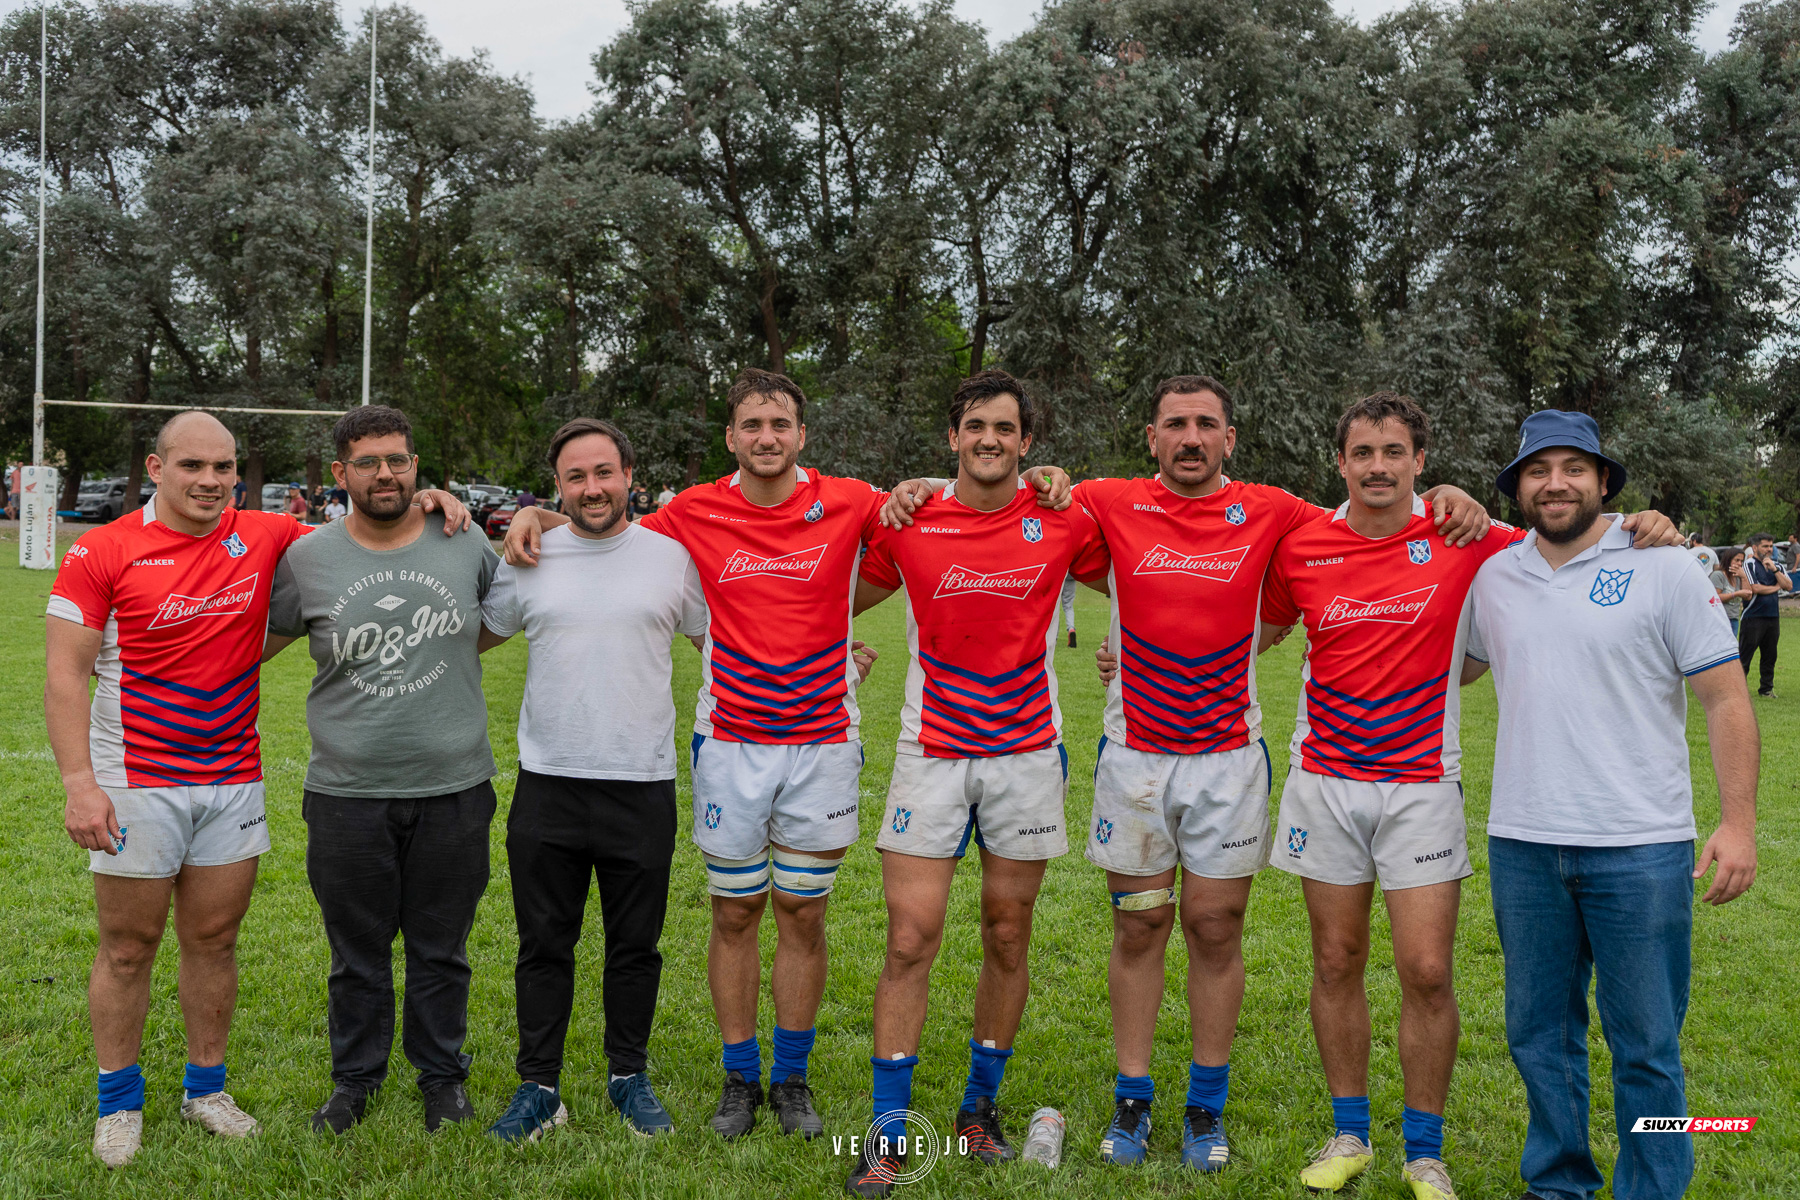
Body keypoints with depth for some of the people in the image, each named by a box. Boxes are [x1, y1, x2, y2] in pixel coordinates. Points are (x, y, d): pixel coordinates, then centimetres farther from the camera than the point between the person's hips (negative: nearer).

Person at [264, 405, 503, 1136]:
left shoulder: (465, 544, 1)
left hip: (453, 788, 0)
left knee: (441, 949, 13)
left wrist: (456, 650, 9)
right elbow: (253, 645, 10)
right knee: (356, 952, 12)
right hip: (348, 793, 0)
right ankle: (355, 1076, 32)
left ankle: (442, 1074, 31)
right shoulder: (306, 560, -1)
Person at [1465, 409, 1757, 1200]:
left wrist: (1738, 821, -11)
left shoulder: (1661, 569, -3)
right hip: (1522, 845, 4)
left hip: (1640, 850, -4)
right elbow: (1453, 669, 25)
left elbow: (1726, 698, -4)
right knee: (1539, 1035, 15)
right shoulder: (1494, 576, 8)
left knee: (1645, 1046, 5)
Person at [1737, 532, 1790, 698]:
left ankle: (1766, 688, 19)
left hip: (1773, 617, 6)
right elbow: (1754, 588, -15)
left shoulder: (1777, 565, 15)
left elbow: (1789, 586, 3)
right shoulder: (1750, 564, -4)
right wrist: (1775, 587, 0)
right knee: (1744, 655, -4)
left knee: (1770, 656, 10)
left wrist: (1774, 569, -7)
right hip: (1753, 617, -6)